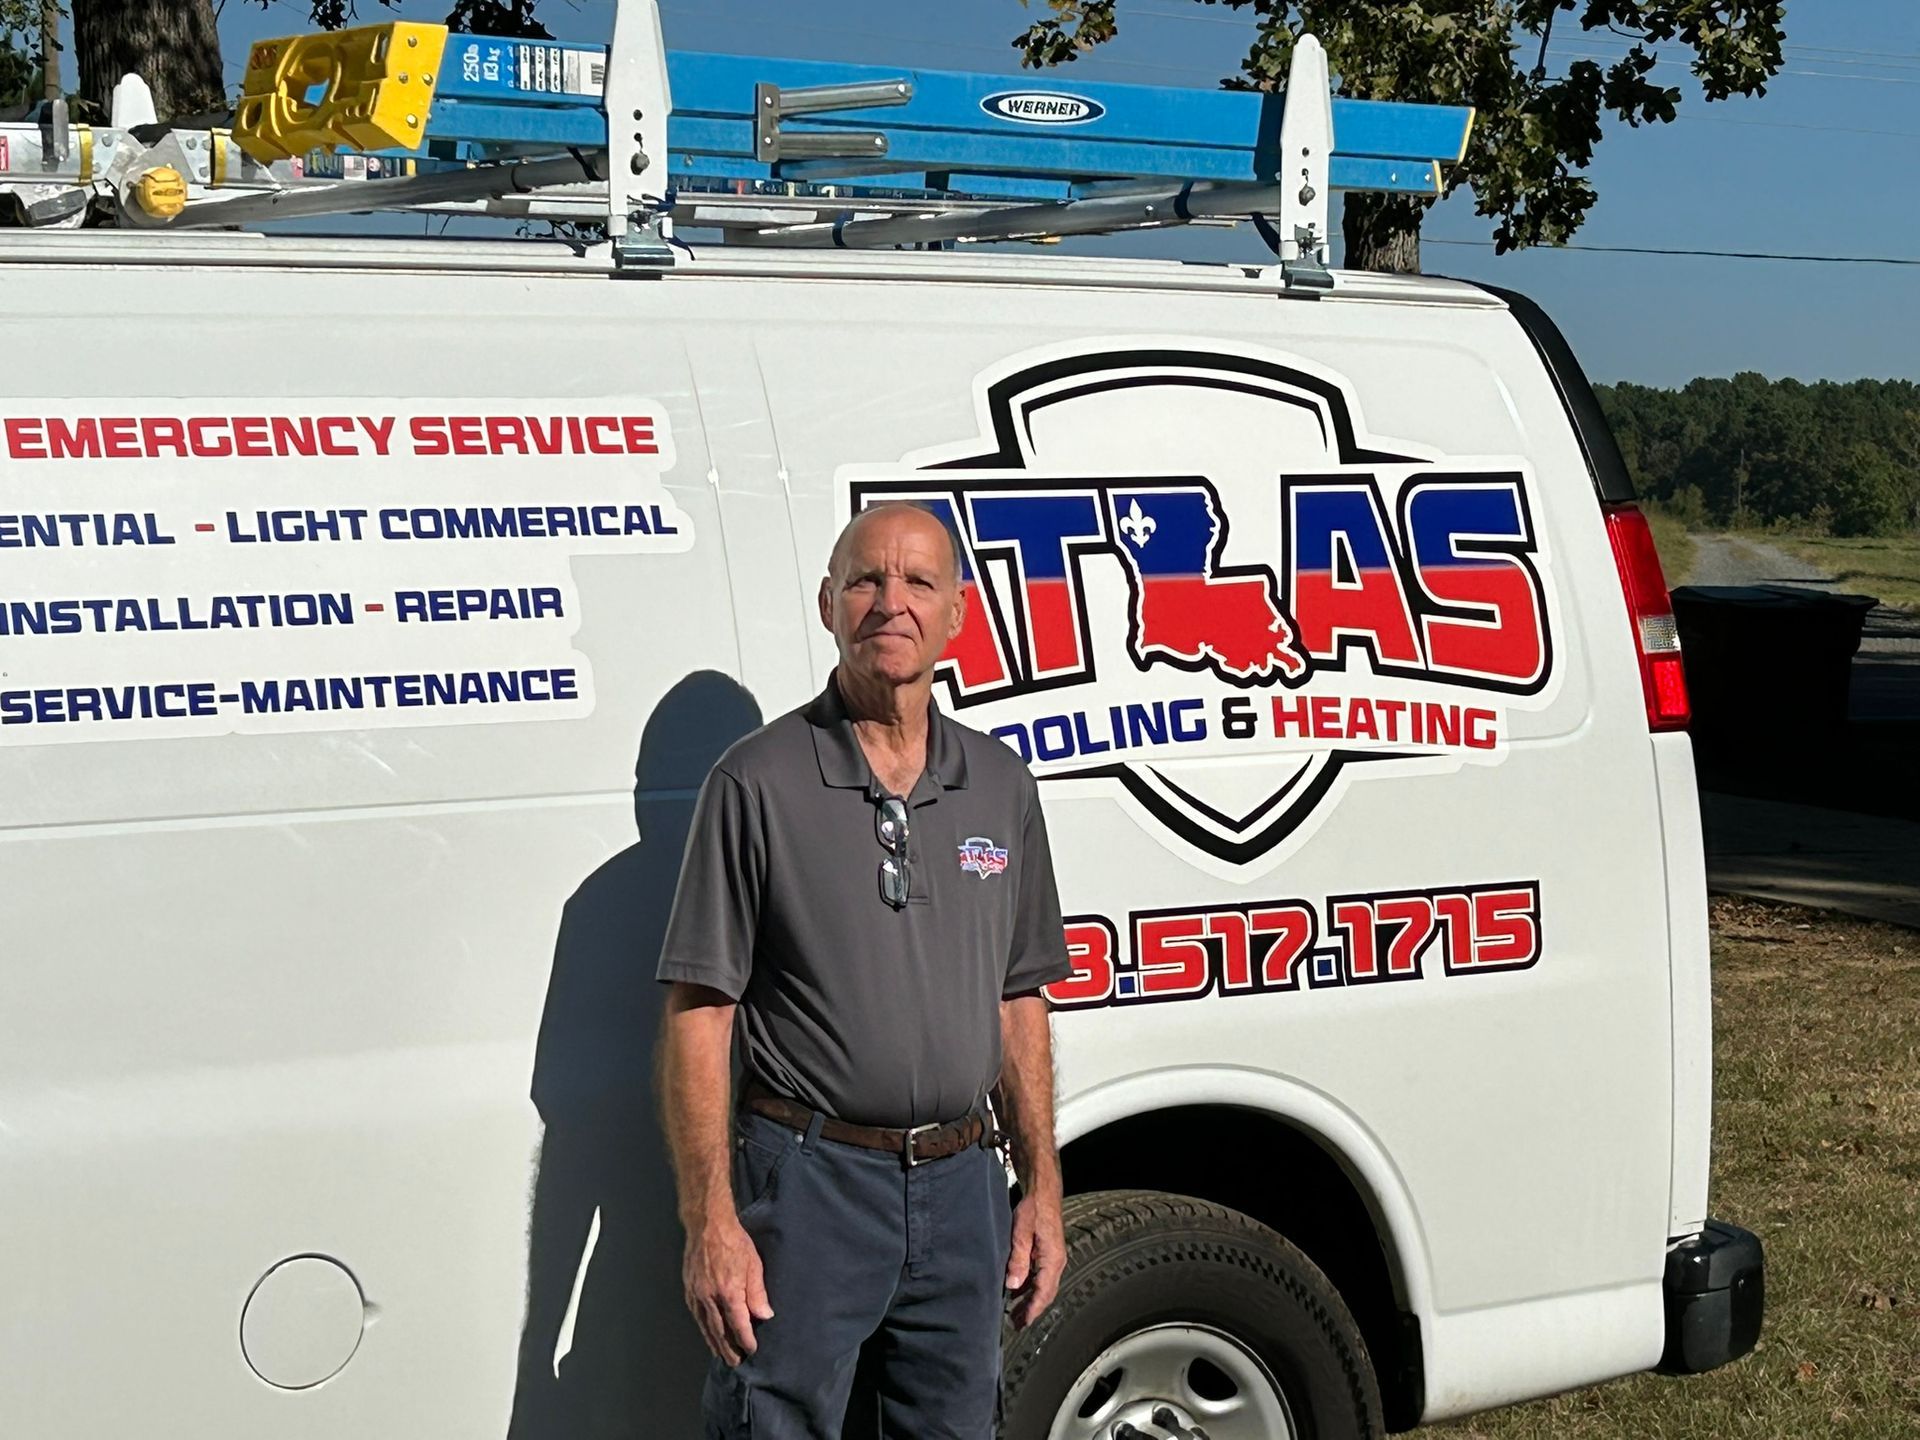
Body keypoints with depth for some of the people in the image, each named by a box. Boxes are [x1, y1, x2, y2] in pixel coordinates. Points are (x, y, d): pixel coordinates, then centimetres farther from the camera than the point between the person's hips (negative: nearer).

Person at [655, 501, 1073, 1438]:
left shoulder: (1001, 786, 10)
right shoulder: (759, 782, -5)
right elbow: (698, 1014, -7)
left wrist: (1041, 1186, 10)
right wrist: (711, 1224, -13)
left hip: (962, 1186, 5)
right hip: (809, 1184, -4)